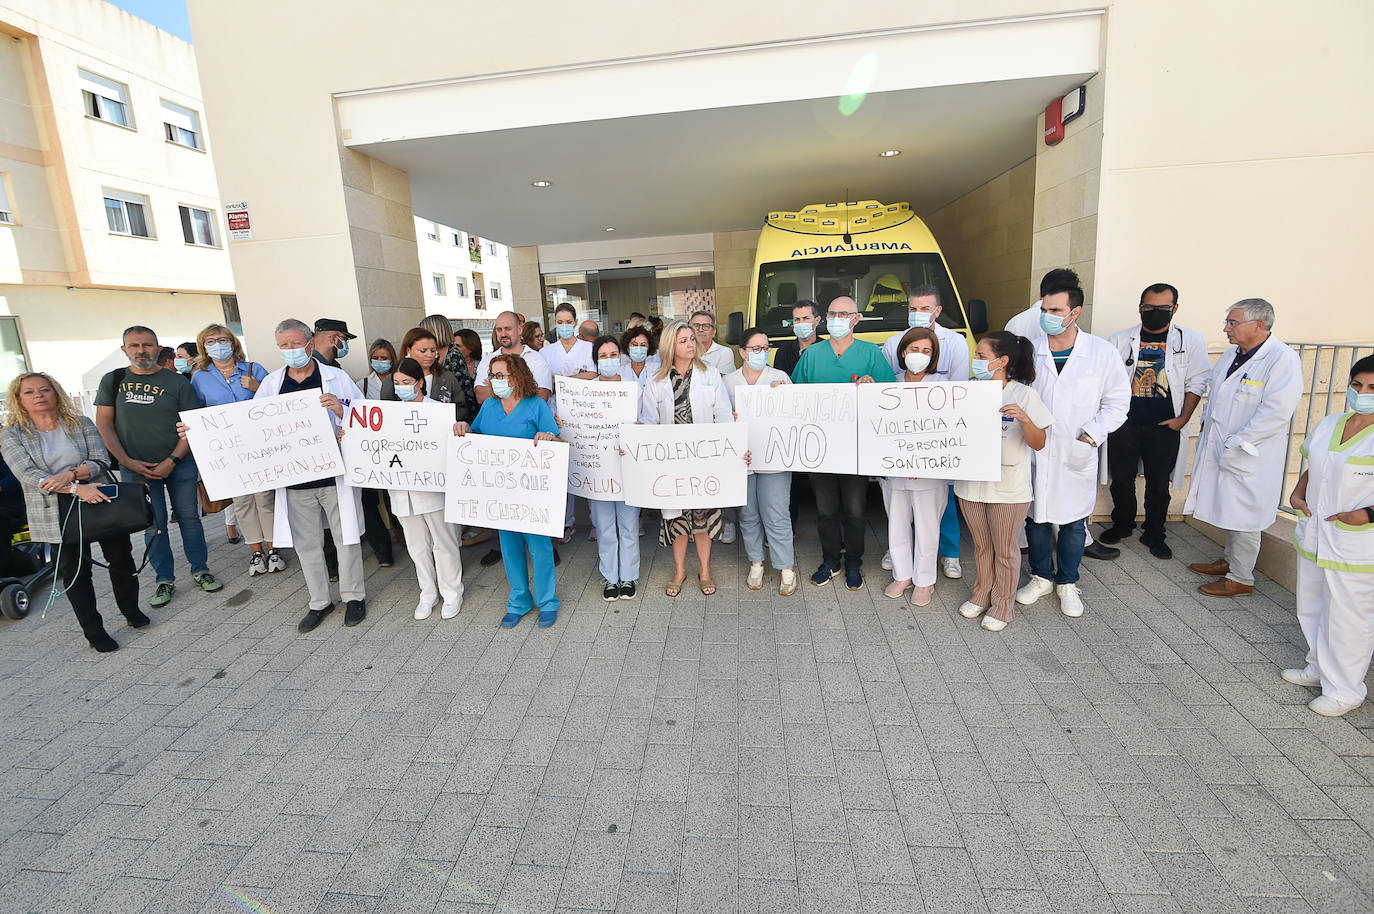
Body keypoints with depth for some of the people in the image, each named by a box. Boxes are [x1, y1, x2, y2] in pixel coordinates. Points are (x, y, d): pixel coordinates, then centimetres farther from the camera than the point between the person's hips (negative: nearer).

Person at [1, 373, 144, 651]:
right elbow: (28, 475, -11)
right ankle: (94, 632, 12)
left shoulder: (82, 424, 5)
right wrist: (77, 489, -24)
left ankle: (131, 611, 28)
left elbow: (101, 461, -3)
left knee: (121, 558, 6)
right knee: (74, 570, 1)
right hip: (59, 515, -1)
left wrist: (69, 474, -22)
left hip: (102, 502, 1)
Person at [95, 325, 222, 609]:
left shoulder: (177, 382, 0)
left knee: (189, 518, 6)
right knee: (153, 525, 5)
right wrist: (129, 462, -6)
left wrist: (171, 462, -11)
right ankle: (165, 580, 17)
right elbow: (104, 424, 4)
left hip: (179, 465, -1)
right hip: (136, 468, 1)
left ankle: (200, 570, 19)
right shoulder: (112, 381, 5)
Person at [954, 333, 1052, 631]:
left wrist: (1024, 419, -29)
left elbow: (1038, 444, -11)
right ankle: (981, 595, 37)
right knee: (981, 545, 20)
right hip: (971, 482, 4)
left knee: (1005, 550, 10)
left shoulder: (1024, 395, -11)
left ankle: (1003, 605, 27)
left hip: (1008, 487, -4)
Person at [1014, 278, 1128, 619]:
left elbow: (1117, 403, 1)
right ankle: (1042, 577, 32)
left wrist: (1089, 437, -10)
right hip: (1034, 453, 1)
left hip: (1076, 457, -1)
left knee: (1073, 523, 10)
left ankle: (1067, 583, 30)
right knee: (1035, 518, 12)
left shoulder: (1102, 352, -4)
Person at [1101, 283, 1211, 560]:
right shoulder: (1121, 339, 4)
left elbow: (1196, 383, 3)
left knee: (1158, 485, 8)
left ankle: (1154, 534, 24)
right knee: (1121, 480, 10)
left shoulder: (1191, 340, 2)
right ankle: (1122, 524, 29)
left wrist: (1182, 419, -4)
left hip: (1165, 427, -1)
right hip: (1124, 424, 1)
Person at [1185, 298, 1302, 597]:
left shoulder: (1283, 359, -17)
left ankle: (1241, 578, 16)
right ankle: (1230, 561, 36)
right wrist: (1208, 425, 9)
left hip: (1250, 457, -8)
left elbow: (1276, 413, -22)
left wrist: (1235, 445, -21)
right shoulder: (1232, 354, 8)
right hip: (1219, 449, 8)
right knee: (1228, 510, 20)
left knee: (1244, 517, 3)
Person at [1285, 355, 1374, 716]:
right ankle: (1320, 670, 39)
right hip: (1314, 537, 7)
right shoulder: (1328, 425, 6)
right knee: (1312, 609, 20)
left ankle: (1345, 690, 21)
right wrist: (1297, 494, 2)